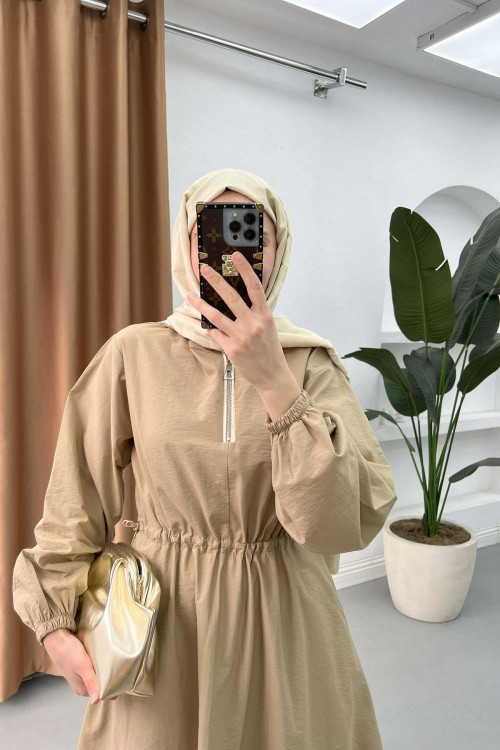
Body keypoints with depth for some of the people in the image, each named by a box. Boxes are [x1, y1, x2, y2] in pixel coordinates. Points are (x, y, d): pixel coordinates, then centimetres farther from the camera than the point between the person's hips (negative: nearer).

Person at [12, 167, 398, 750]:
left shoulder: (312, 363, -9)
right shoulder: (133, 354, -10)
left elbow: (347, 522, -22)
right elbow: (76, 504, -1)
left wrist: (273, 380, -29)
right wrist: (55, 621, -3)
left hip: (283, 624, 1)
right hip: (163, 618, 0)